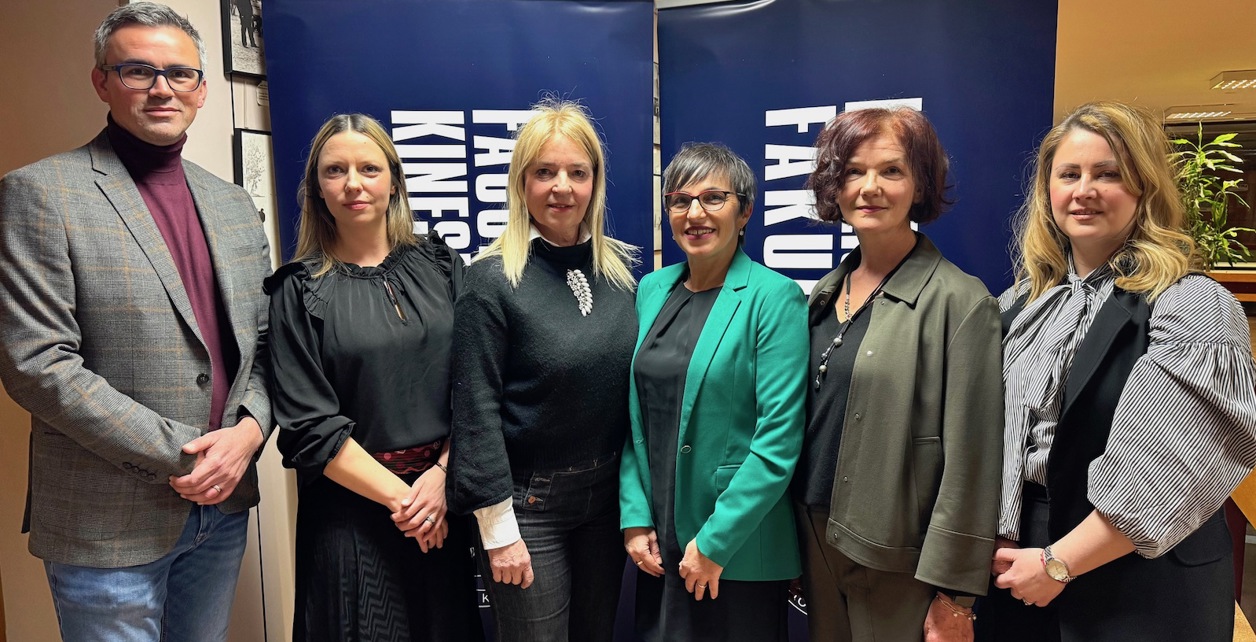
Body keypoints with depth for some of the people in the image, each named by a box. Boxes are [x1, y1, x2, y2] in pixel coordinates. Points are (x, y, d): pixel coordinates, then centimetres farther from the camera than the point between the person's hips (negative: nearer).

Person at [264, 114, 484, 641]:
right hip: (353, 506, -2)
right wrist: (398, 497, -12)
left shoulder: (438, 264, 2)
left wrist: (442, 475, -11)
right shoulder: (299, 290, -4)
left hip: (447, 494, 3)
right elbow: (309, 426, -9)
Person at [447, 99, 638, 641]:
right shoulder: (492, 279, -13)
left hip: (608, 494, 5)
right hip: (527, 501, -5)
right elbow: (476, 410, -13)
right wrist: (498, 529, -14)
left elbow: (634, 386, 7)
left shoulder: (622, 269, 1)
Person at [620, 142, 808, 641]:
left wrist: (715, 542, -15)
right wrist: (634, 517, 1)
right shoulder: (652, 289, 5)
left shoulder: (774, 297, -12)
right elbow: (637, 415, 7)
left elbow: (779, 439, -16)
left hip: (740, 550, -5)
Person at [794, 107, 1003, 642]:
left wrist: (954, 598, -14)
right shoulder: (825, 294, 6)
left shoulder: (959, 301, -13)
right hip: (816, 540, 6)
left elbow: (969, 462, -14)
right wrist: (794, 543, 10)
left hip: (898, 563, -6)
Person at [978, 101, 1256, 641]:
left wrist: (1058, 562, -17)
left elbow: (1170, 471, -19)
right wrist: (1000, 539, -3)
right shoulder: (1022, 303, 5)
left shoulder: (1193, 307, -12)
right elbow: (995, 433, 7)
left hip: (1139, 587, -5)